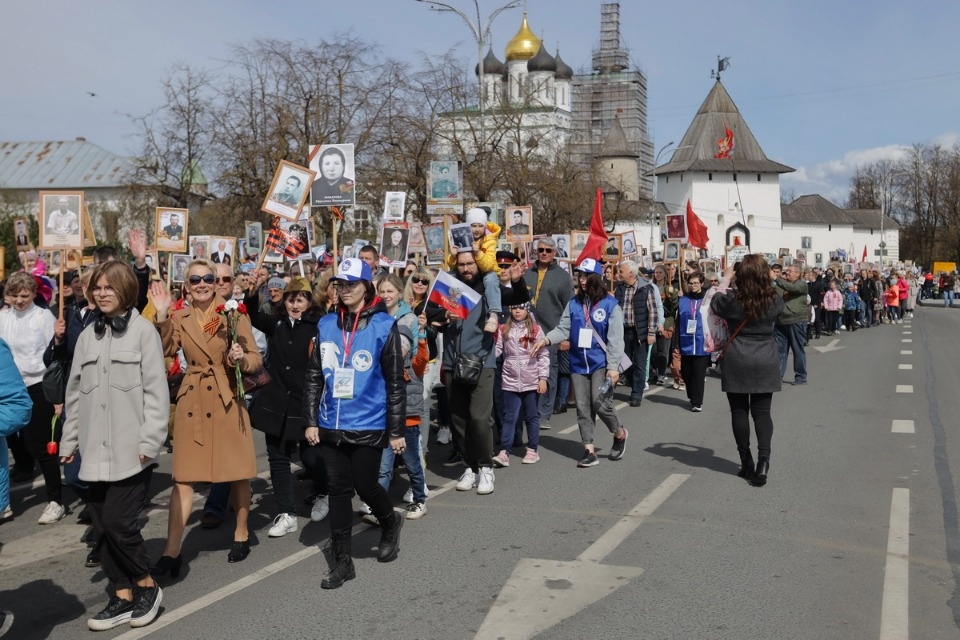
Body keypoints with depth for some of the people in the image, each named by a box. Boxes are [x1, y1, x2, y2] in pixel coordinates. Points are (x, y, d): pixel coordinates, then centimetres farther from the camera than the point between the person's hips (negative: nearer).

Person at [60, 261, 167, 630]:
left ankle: (147, 586, 14)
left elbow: (156, 390, -7)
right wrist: (70, 440, 12)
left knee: (118, 522, -8)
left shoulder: (143, 330, -3)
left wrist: (150, 440, -13)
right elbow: (75, 393, 16)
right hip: (95, 450, 5)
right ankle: (123, 597, 20)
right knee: (102, 526, 7)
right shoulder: (87, 336, 12)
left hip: (130, 449, -5)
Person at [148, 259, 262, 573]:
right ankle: (172, 550, 6)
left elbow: (256, 359, -2)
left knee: (238, 473, 8)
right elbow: (163, 351, -12)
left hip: (228, 400, -1)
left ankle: (241, 534, 28)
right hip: (193, 403, 2)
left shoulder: (234, 312, -2)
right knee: (183, 476, 1)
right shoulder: (180, 317, 5)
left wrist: (240, 358, -22)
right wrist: (162, 315, -19)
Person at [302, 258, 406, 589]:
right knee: (338, 490, 8)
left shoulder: (384, 325, -6)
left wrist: (396, 431, -6)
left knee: (365, 486, 5)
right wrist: (311, 420, 4)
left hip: (368, 425, -4)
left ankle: (390, 524, 37)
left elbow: (395, 383, -5)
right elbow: (314, 376, 9)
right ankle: (341, 561, 18)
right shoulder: (326, 324, 5)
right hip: (331, 425, 4)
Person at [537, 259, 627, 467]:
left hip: (601, 363, -5)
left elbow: (615, 339, -8)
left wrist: (613, 367, -13)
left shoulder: (610, 304, -6)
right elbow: (563, 329, 2)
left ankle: (620, 433, 17)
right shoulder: (574, 303, 6)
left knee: (600, 403, -12)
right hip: (578, 364, 5)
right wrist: (546, 339, -17)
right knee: (582, 408, 6)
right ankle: (589, 450, 15)